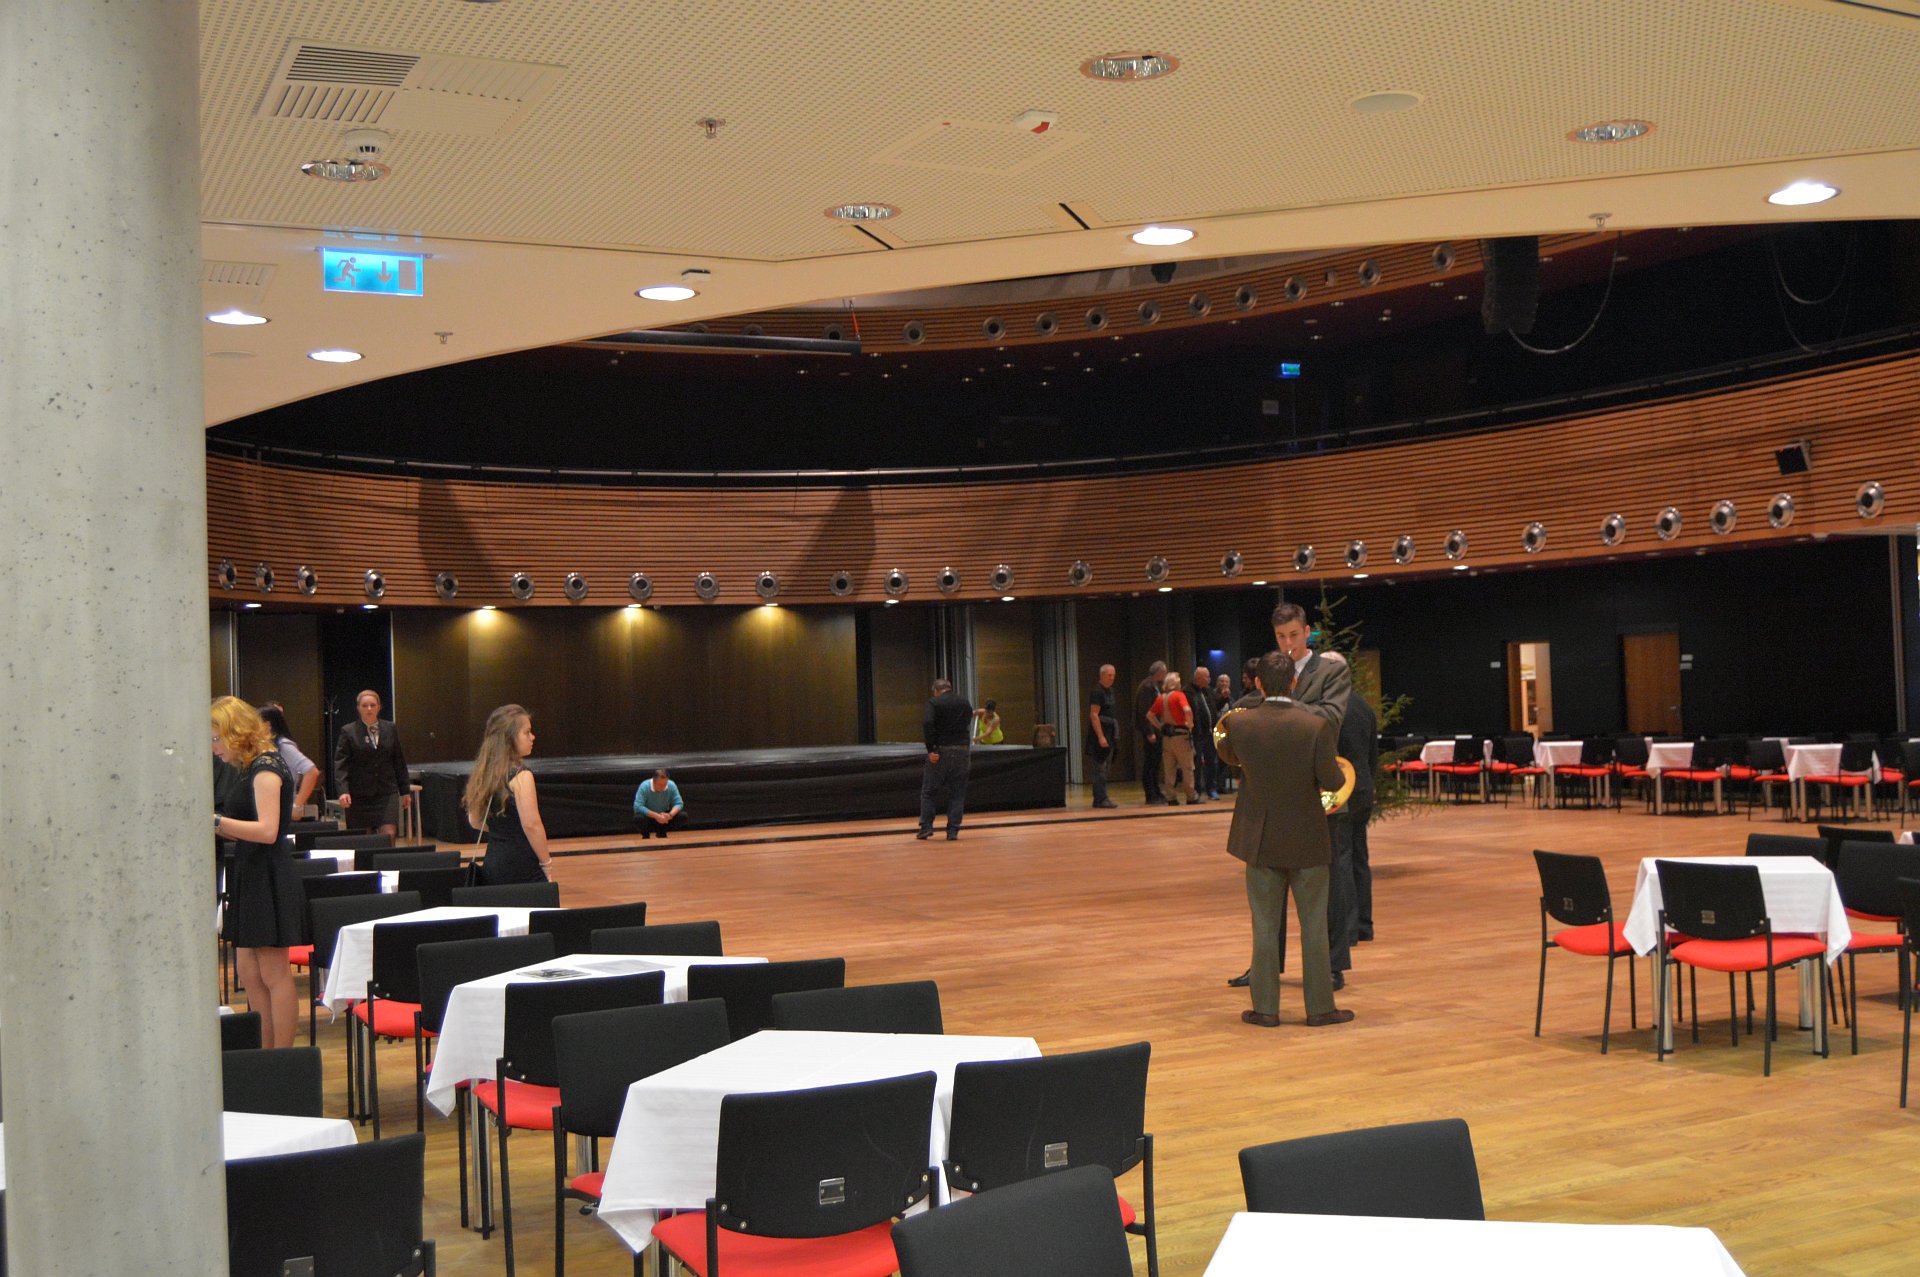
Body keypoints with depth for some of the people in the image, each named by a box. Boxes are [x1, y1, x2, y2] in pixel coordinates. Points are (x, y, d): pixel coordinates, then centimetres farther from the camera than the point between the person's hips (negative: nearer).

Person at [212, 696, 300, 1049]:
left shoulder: (266, 768, -14)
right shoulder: (253, 768, 14)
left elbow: (267, 831, -25)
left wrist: (215, 821, -26)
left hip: (269, 879, -10)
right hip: (250, 877, 10)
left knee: (274, 976, -3)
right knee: (248, 974, 11)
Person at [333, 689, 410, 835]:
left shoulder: (391, 730, 7)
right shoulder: (348, 732, -1)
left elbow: (399, 761, 12)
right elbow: (340, 764, -6)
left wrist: (405, 790, 13)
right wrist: (343, 791, -19)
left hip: (387, 792, 1)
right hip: (359, 796, -1)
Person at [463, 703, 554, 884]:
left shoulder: (483, 773, 9)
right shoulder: (520, 776, -14)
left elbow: (475, 821, 18)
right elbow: (531, 824, -18)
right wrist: (546, 862, -10)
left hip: (492, 863, 8)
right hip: (522, 867, -8)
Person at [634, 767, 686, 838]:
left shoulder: (671, 785, -18)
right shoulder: (644, 786, -26)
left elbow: (678, 803, -15)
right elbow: (638, 807, -33)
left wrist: (670, 815, -36)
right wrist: (656, 816, -40)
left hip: (664, 815, 3)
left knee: (683, 816, -20)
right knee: (639, 817, -36)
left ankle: (661, 832, 7)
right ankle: (645, 835, 0)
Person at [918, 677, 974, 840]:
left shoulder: (934, 703, -6)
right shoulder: (964, 702, 9)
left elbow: (927, 723, -19)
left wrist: (931, 749, -18)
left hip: (940, 751, -3)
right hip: (961, 750, 3)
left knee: (927, 790, 10)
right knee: (957, 793, 8)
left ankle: (926, 827, 5)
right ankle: (953, 830, 3)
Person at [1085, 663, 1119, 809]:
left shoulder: (1109, 691, 15)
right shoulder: (1097, 692, -13)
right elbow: (1093, 715, -18)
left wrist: (1113, 735, 19)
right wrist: (1101, 737, -23)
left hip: (1109, 733, 9)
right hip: (1100, 733, -9)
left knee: (1103, 768, 11)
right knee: (1100, 767, -9)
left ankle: (1100, 798, 15)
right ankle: (1100, 799, -9)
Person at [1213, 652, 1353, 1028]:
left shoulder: (1239, 723, -10)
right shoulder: (1316, 726, -16)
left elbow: (1228, 756, 10)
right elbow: (1331, 781, -13)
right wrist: (1338, 769, 10)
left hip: (1260, 838, 1)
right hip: (1307, 839, -1)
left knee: (1265, 926, 9)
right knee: (1314, 925, 9)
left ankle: (1266, 1008, 12)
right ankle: (1320, 1007, 14)